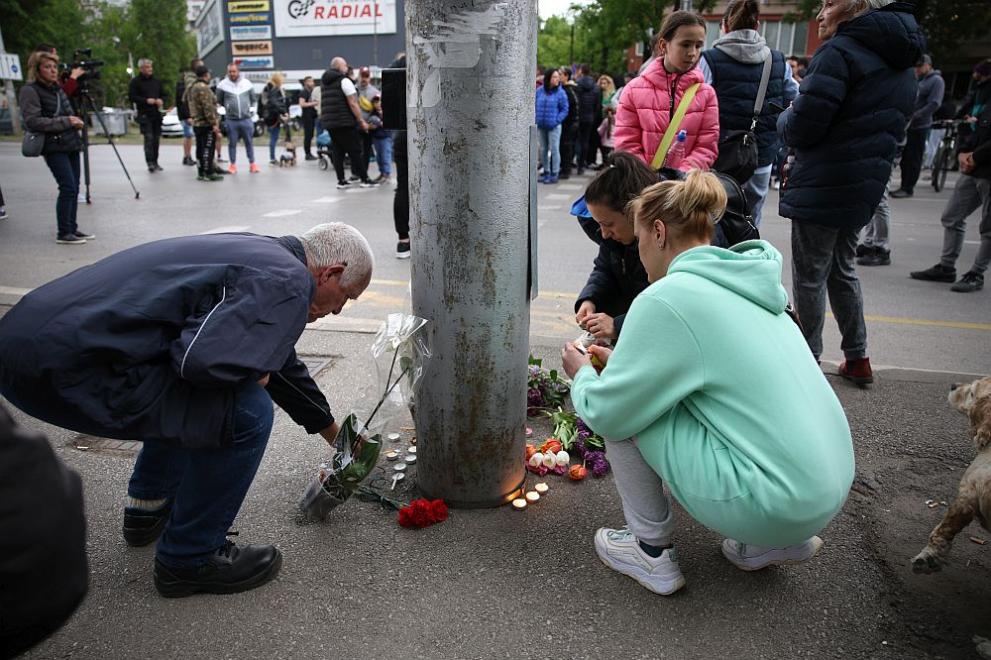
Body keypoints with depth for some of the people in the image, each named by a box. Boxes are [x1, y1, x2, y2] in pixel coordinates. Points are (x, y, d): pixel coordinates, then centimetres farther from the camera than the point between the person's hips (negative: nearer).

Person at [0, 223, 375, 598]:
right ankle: (189, 561, 7)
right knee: (247, 411, -10)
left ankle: (148, 509, 38)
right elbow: (205, 360, -28)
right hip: (68, 367, -10)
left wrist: (332, 430, 45)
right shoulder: (287, 281, -12)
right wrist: (254, 376, -3)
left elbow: (282, 362, 33)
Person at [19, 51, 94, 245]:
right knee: (68, 187, -13)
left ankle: (71, 228, 16)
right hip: (53, 146, -8)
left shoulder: (57, 89, 17)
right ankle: (63, 233, -6)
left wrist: (75, 122, 5)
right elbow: (32, 121, -14)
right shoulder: (30, 91, -6)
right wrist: (65, 122, -17)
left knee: (73, 188, 7)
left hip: (70, 143, 8)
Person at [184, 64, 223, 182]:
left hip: (196, 123, 9)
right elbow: (208, 108, -20)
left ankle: (201, 173, 16)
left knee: (200, 149, 12)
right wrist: (214, 124, -19)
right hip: (206, 124, -9)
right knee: (208, 149, -6)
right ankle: (209, 173, -5)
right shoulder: (204, 88, -16)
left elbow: (186, 101, 24)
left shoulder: (191, 88, 15)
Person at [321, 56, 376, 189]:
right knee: (355, 151, -3)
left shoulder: (324, 82, 16)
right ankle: (364, 179, 0)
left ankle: (341, 181, 7)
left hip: (329, 122, 7)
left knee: (338, 151, 9)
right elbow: (353, 103, -14)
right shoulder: (344, 81, -9)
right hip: (345, 122, -7)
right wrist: (362, 121, -11)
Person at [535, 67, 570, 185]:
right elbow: (535, 106, 11)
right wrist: (536, 119, 1)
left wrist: (556, 120, -14)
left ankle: (554, 174, 5)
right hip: (541, 126, 4)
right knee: (543, 150, 12)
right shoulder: (539, 91, 3)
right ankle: (546, 172, 24)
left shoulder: (560, 93, -5)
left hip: (554, 126, -4)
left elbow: (564, 109, -4)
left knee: (554, 150, -3)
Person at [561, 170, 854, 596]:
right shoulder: (745, 283, 10)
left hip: (776, 504, -9)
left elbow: (603, 413, -10)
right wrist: (622, 361, 24)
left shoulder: (667, 298, -16)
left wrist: (582, 374, 11)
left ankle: (652, 551, 14)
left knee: (622, 409, 0)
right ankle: (776, 540, 21)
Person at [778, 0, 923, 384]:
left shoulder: (839, 52, -14)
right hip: (866, 187, 9)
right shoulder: (902, 64, 15)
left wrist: (785, 118, 3)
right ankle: (857, 359, 26)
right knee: (842, 269, 20)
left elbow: (800, 129, -19)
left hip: (822, 187, -9)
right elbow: (894, 128, 21)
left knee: (809, 276, 2)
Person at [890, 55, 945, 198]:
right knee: (905, 157, 10)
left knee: (914, 159, -3)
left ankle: (909, 188, 2)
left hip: (920, 126, -7)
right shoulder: (917, 80, 16)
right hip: (907, 125, 7)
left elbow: (934, 104, -15)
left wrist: (914, 116, -21)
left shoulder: (936, 80, -6)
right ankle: (904, 186, 17)